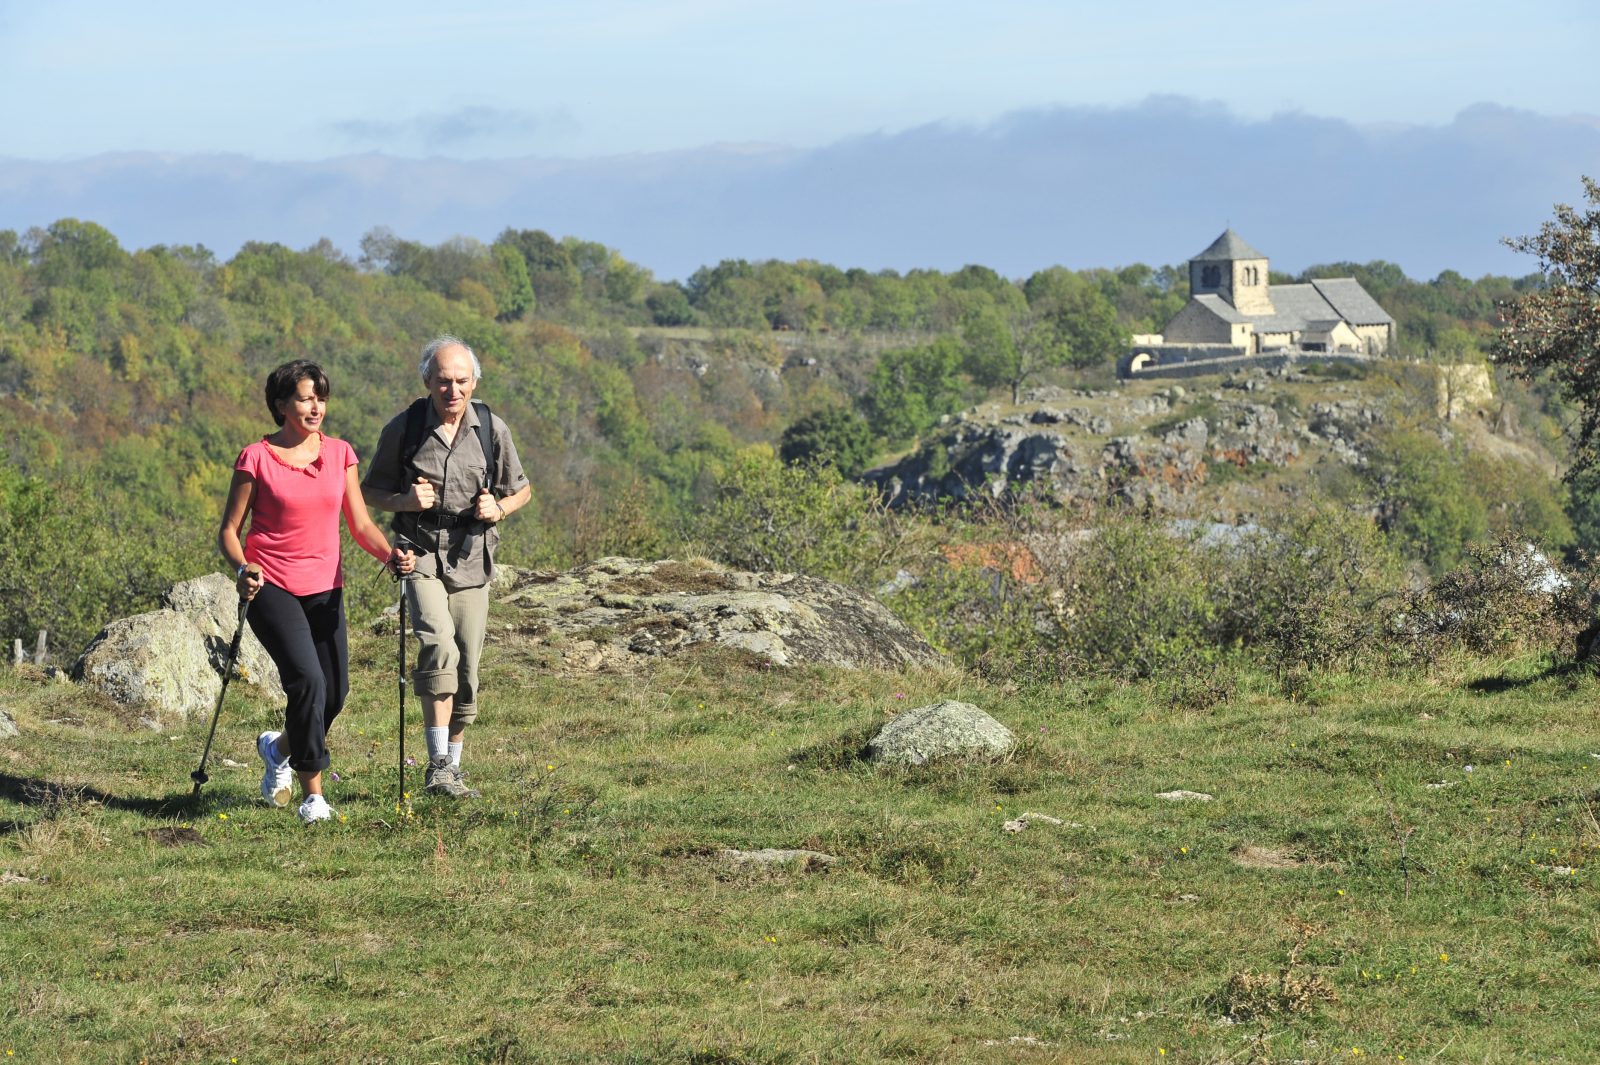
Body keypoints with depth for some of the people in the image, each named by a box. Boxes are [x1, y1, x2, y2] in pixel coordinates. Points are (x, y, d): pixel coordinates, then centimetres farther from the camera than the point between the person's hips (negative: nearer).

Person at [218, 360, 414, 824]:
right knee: (308, 681, -22)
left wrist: (390, 555, -14)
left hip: (324, 589, 5)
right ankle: (313, 793, -11)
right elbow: (229, 530, -2)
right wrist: (243, 567, -22)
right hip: (271, 587, -5)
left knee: (334, 692, 4)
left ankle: (278, 748, 36)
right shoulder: (256, 459, -6)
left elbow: (360, 524, 6)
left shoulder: (339, 455, 6)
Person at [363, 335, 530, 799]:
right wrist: (405, 501, -14)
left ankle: (453, 766, 22)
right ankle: (438, 766, -25)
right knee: (439, 647, -25)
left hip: (471, 559, 3)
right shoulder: (403, 428, -5)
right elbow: (371, 490, 7)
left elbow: (521, 490, 13)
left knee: (466, 672, 5)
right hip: (421, 555, -3)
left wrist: (498, 509, -9)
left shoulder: (492, 429, 0)